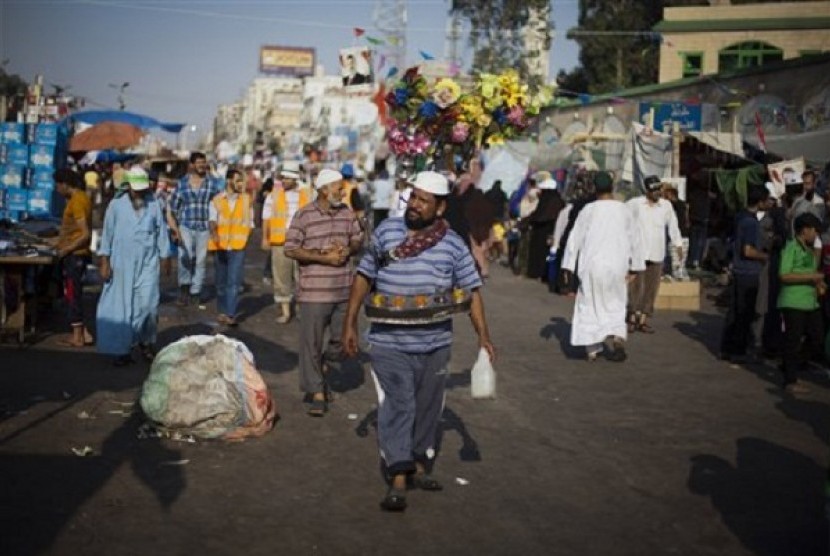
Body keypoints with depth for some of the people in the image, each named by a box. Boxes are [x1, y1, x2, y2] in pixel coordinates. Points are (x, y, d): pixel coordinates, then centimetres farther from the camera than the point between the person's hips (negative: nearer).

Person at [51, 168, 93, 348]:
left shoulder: (76, 202, -18)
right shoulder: (81, 197, 11)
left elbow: (85, 234, -22)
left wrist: (67, 249, -16)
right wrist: (60, 239, 18)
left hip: (74, 255, -10)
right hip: (77, 254, 10)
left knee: (72, 294, -2)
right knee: (73, 294, 14)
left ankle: (78, 337, 5)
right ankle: (83, 333, 17)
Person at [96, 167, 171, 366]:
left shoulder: (154, 204, 2)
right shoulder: (116, 205, -1)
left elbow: (161, 232, 8)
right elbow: (107, 233, 2)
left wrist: (164, 257, 8)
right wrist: (105, 262, -2)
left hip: (148, 264, 0)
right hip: (122, 264, 0)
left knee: (148, 305, -7)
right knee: (121, 307, 3)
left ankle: (146, 342, 17)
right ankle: (124, 349, 15)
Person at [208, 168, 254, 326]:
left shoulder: (247, 199, 5)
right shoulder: (217, 200, 2)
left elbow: (249, 223, 12)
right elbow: (212, 220, -10)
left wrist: (245, 239, 5)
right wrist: (214, 234, -29)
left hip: (238, 247, -1)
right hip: (220, 247, 1)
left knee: (234, 282, -10)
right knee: (221, 282, 11)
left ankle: (230, 315, -12)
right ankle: (222, 311, 24)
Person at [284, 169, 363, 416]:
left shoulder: (347, 213, 6)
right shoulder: (304, 216, -8)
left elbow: (358, 239, 17)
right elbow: (290, 250, -9)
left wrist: (348, 250, -6)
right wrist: (323, 257, -15)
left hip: (344, 289, 5)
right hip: (314, 291, -4)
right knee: (311, 344, 2)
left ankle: (321, 366, 39)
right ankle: (317, 394, 13)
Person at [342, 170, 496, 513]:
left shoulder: (453, 245, -1)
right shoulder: (386, 231, 0)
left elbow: (471, 290, 0)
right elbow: (364, 277, 7)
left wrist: (483, 336, -10)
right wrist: (350, 324, 4)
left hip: (434, 345, 2)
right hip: (389, 344, -2)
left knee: (427, 408, 14)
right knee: (396, 407, -8)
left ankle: (421, 466, 31)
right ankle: (398, 480, -6)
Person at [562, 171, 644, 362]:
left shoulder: (588, 210, -4)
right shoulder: (623, 210, 2)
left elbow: (575, 238, -4)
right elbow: (634, 239, 5)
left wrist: (568, 267, 1)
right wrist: (634, 266, 12)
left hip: (593, 264, -2)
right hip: (617, 265, 2)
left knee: (590, 304, 10)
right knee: (615, 303, 17)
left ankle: (592, 349, 8)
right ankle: (618, 338, -3)